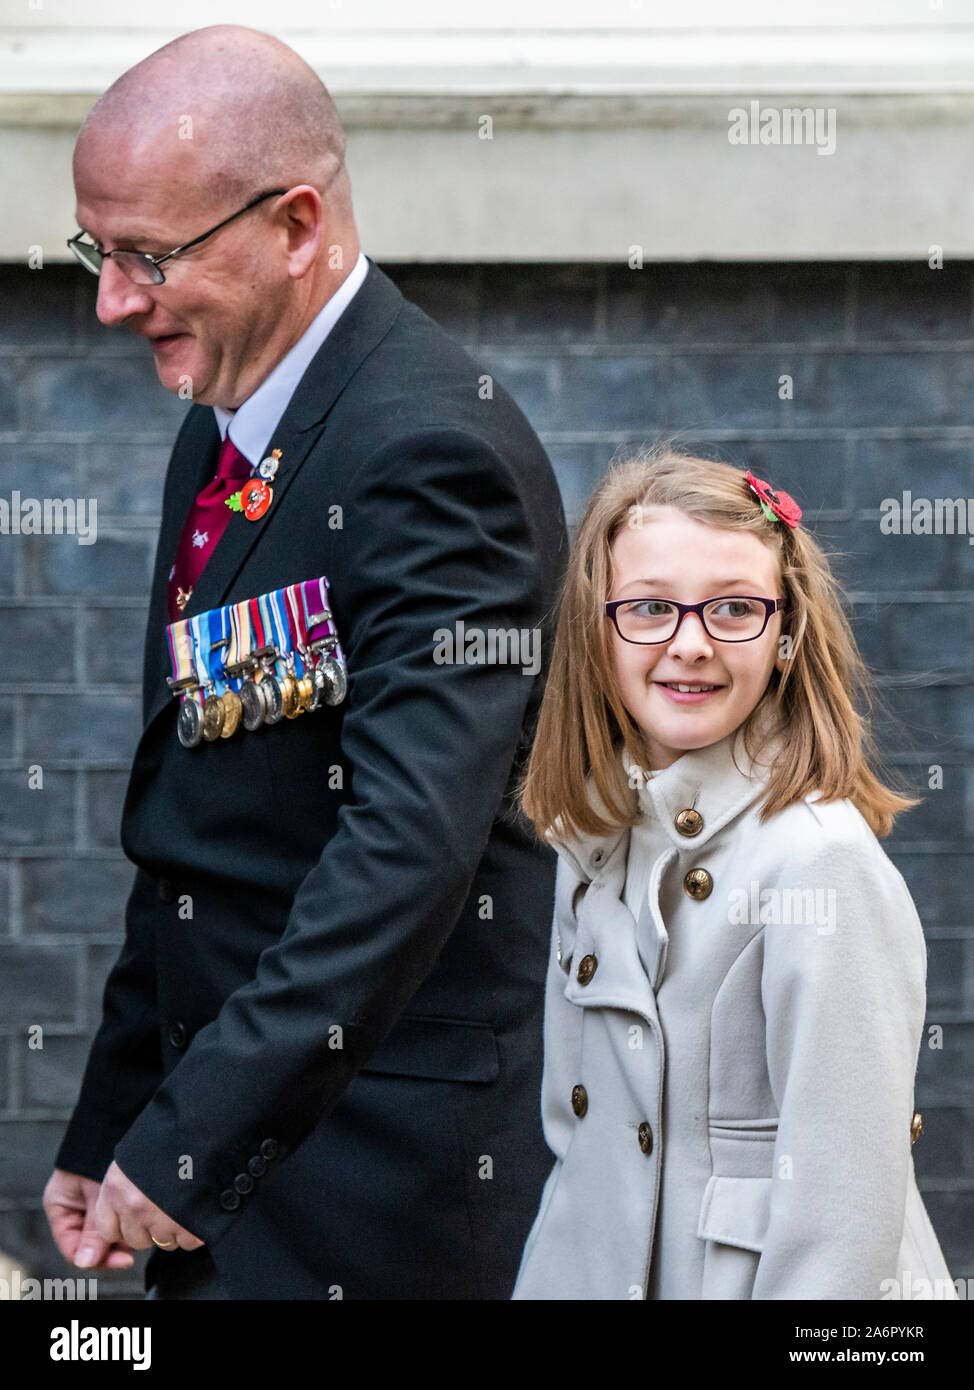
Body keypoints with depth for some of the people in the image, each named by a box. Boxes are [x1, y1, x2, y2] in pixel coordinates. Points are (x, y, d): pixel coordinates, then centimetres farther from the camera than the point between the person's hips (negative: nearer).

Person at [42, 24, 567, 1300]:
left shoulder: (429, 447, -17)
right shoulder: (221, 432, 12)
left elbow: (414, 840, -27)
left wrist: (188, 1140, -27)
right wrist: (109, 1128, 15)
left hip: (376, 1186, -8)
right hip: (230, 1150, 8)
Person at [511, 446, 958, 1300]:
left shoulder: (822, 864, -19)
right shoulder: (594, 837, 4)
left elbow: (843, 1205, -21)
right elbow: (577, 1126, 12)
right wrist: (551, 1273, 7)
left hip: (751, 1277, -6)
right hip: (601, 1268, 6)